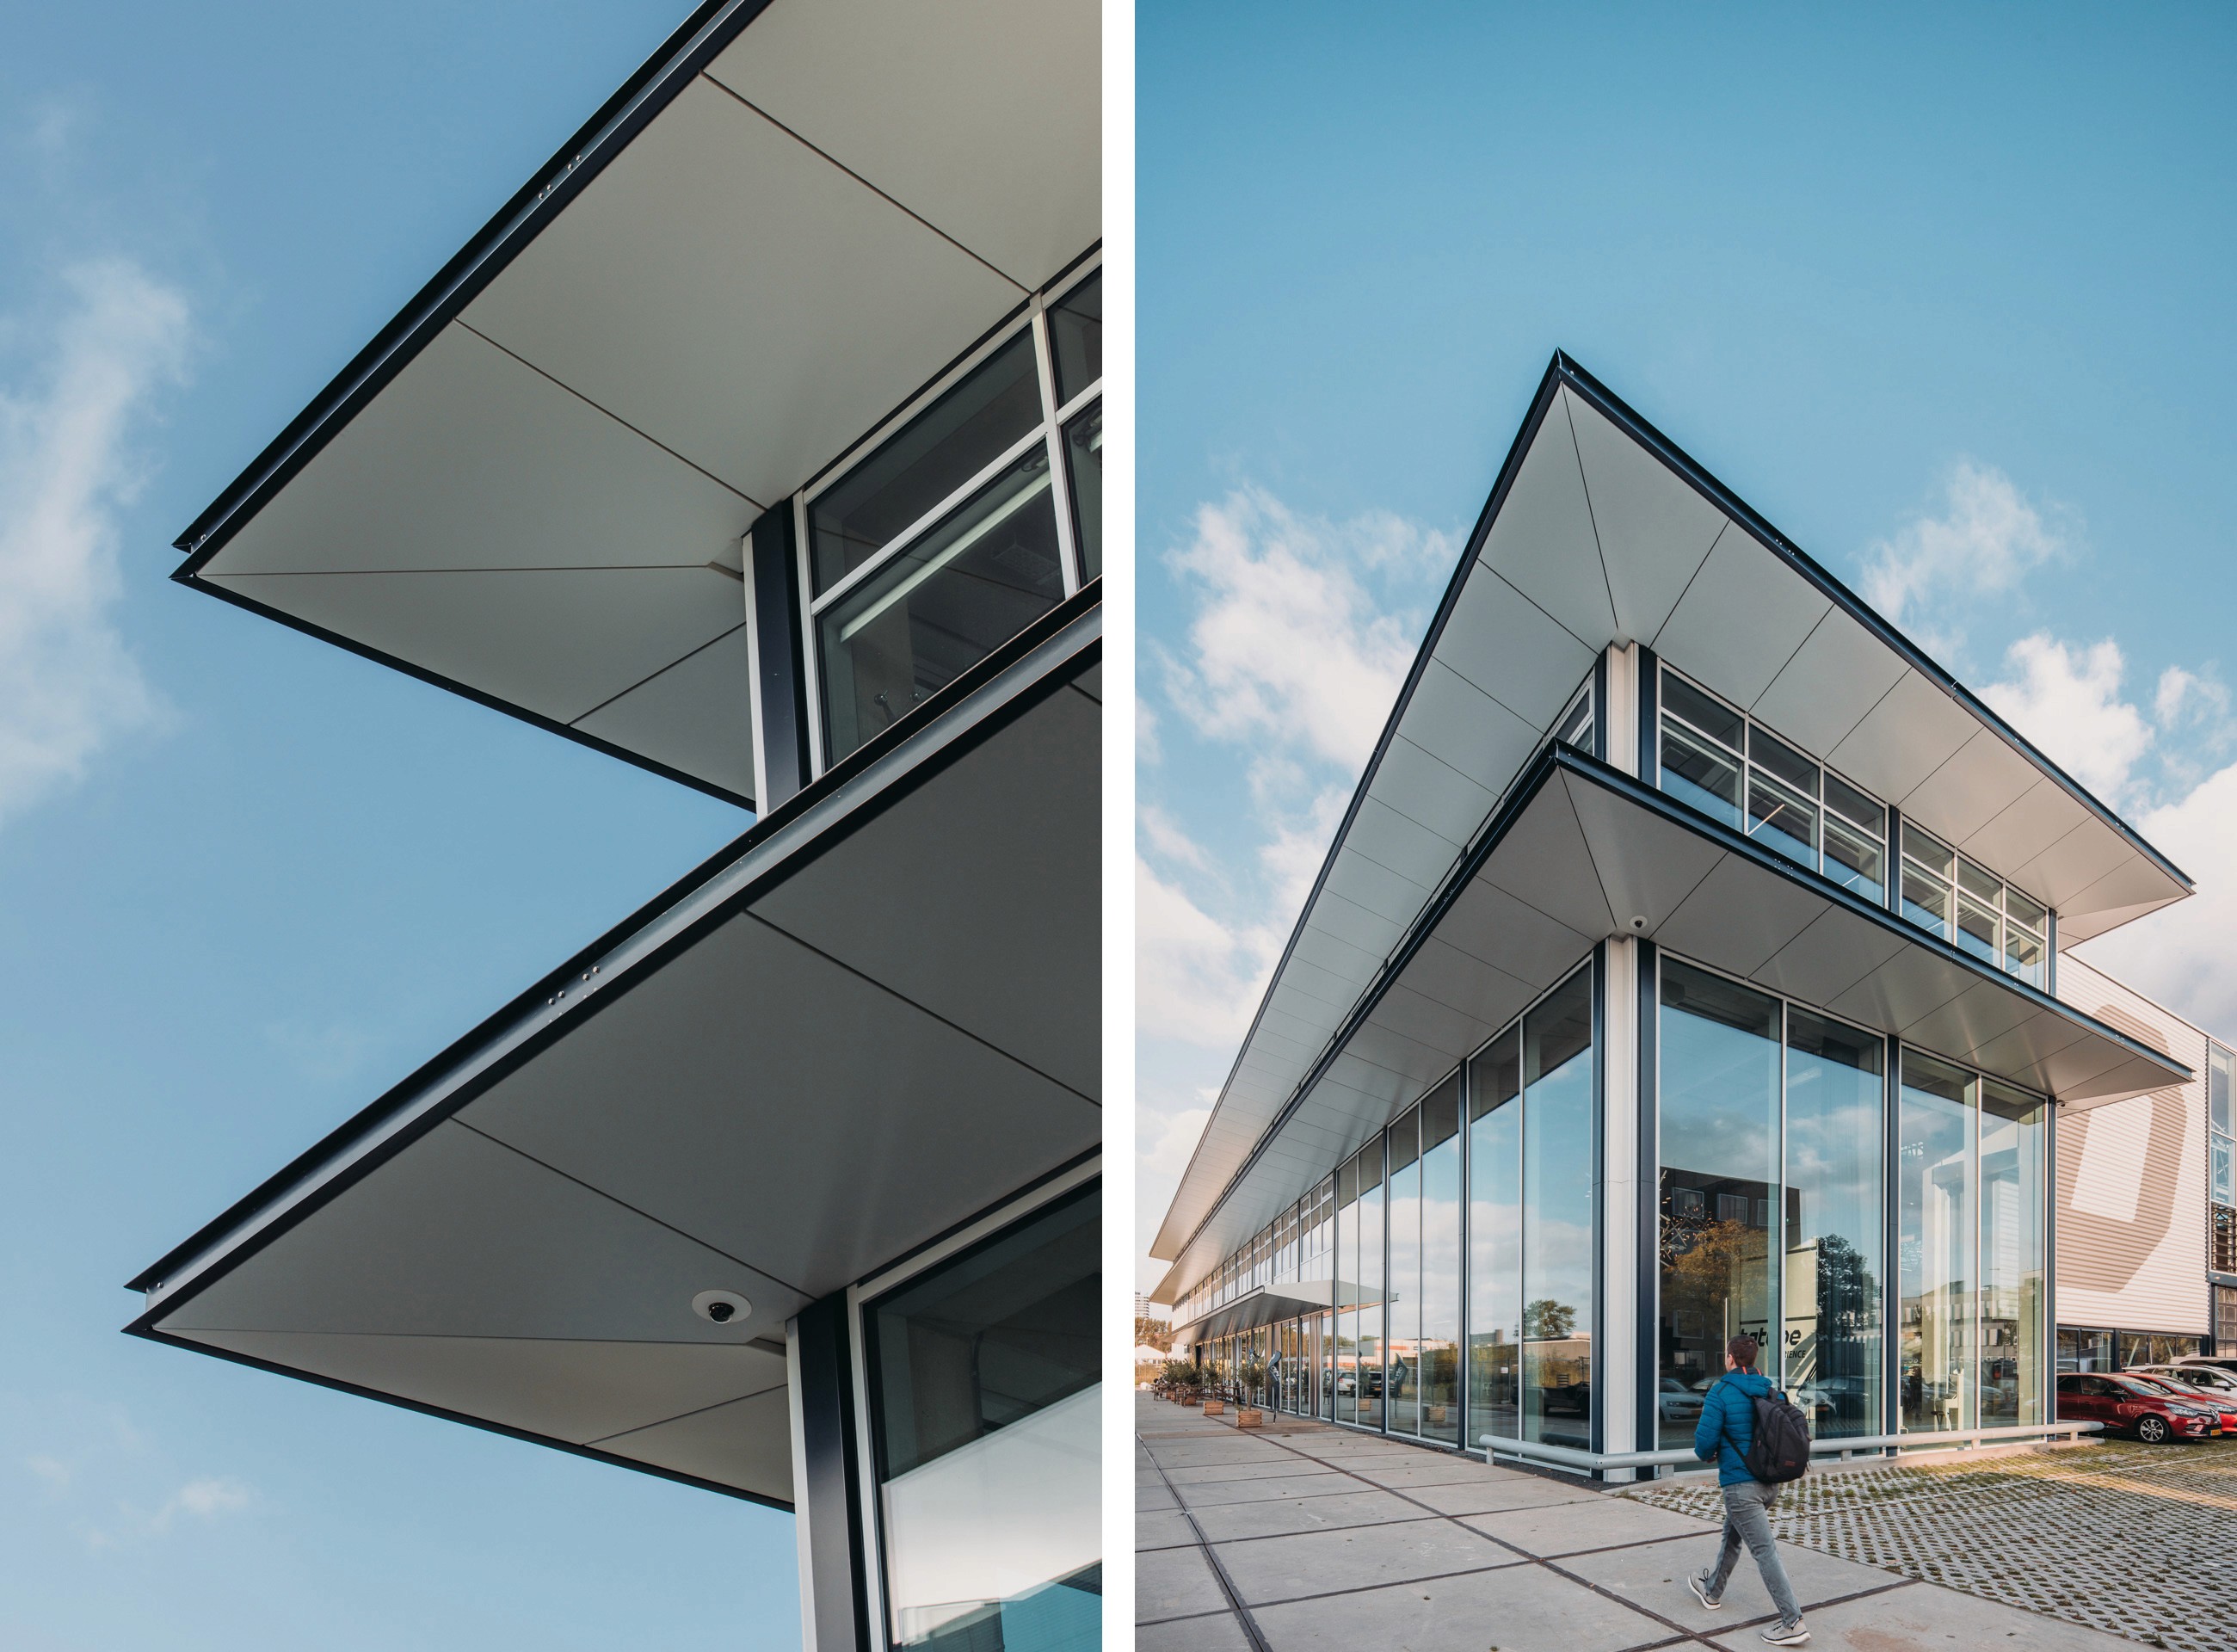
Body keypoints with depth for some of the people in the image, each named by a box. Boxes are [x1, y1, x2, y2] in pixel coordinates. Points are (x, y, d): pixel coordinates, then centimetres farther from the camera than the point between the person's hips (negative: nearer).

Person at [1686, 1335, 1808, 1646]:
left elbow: (1705, 1441, -18)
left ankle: (1793, 1623, -12)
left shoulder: (1721, 1393, -14)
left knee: (1764, 1550, -8)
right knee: (1732, 1536, 25)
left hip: (1740, 1484, -8)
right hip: (1769, 1482, 8)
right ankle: (1712, 1590, 42)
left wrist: (1708, 1455, 5)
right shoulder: (1770, 1392, 5)